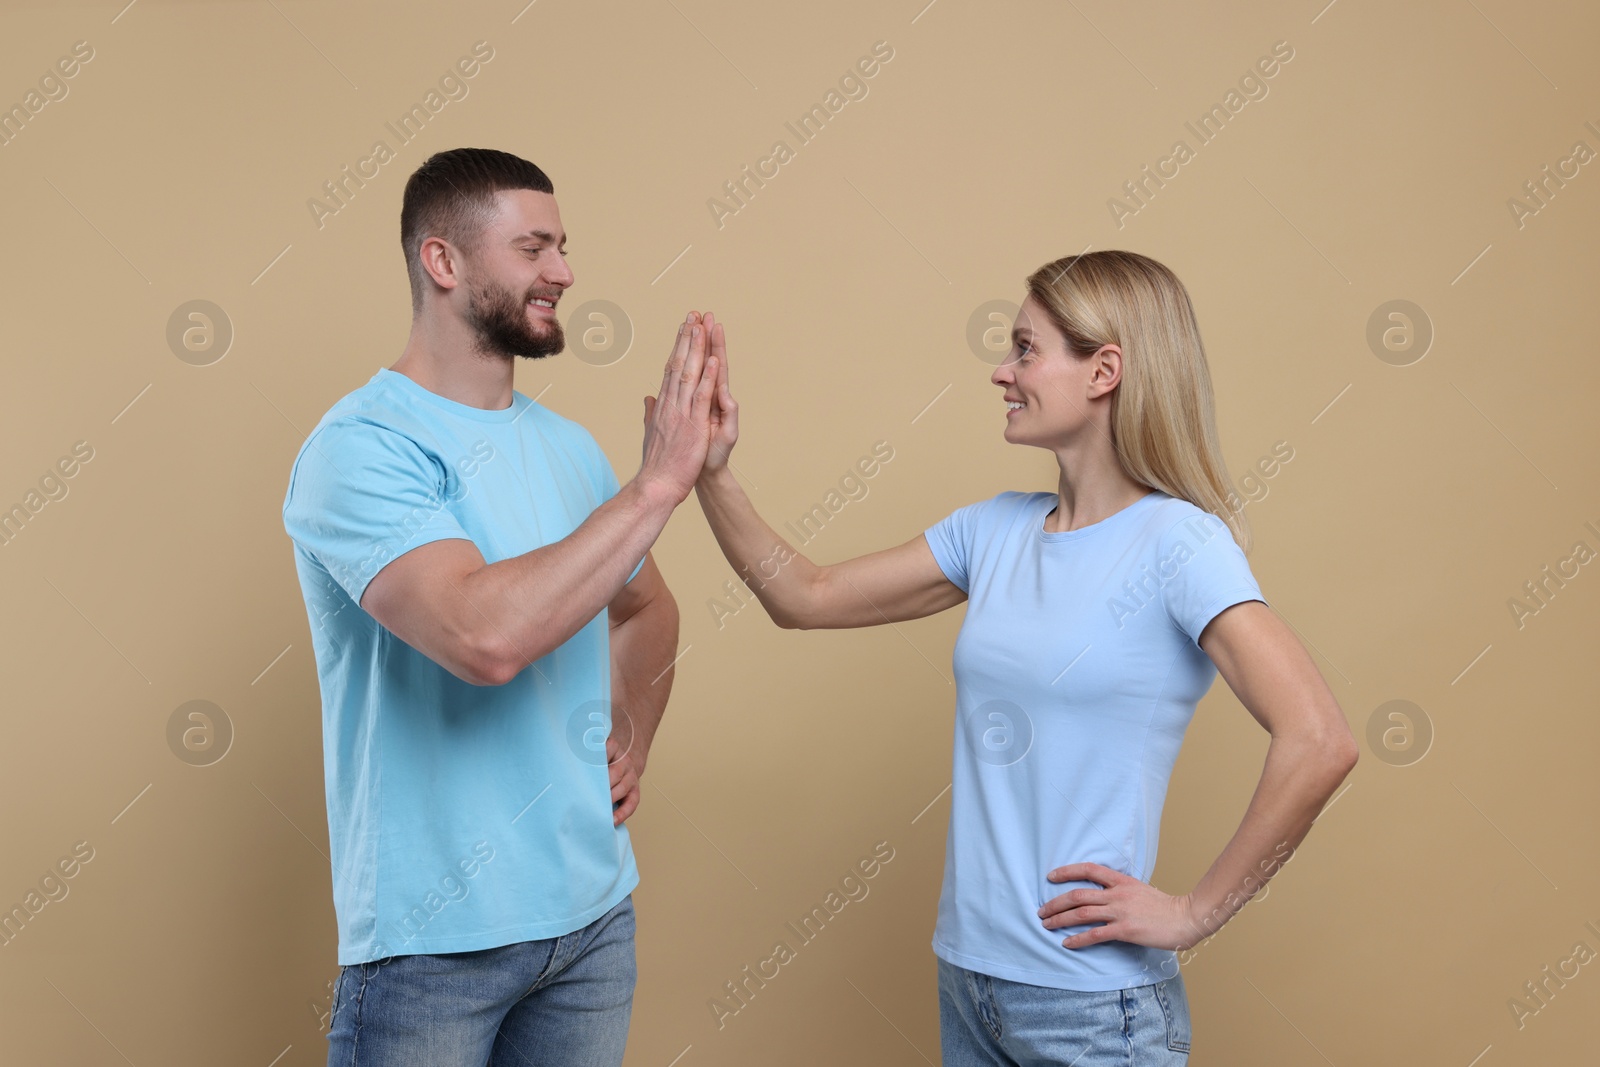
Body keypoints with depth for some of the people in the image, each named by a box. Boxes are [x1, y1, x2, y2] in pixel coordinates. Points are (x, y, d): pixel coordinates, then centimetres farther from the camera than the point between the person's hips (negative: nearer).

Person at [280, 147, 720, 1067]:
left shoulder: (567, 446, 6)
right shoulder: (361, 446, -15)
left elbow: (647, 607, 22)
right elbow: (484, 636, -31)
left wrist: (632, 743, 7)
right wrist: (656, 485, -26)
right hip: (437, 936, -6)